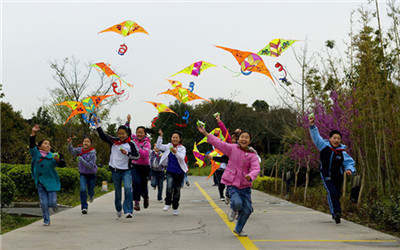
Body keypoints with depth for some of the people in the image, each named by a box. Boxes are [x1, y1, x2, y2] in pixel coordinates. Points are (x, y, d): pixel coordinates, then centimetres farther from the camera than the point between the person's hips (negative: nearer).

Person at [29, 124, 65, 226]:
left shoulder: (52, 156, -1)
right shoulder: (36, 154, 1)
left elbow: (62, 165, -9)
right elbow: (32, 145, -13)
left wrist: (58, 160, -31)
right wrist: (33, 133, -25)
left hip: (51, 182, -1)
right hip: (40, 183, 1)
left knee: (51, 203, -6)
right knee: (44, 203, 2)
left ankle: (54, 204, 30)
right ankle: (46, 221, 18)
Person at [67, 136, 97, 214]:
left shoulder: (92, 154, -21)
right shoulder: (80, 150, -8)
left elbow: (90, 166, -27)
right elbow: (71, 150, -21)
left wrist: (81, 159, -32)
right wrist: (69, 143, -40)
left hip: (91, 174, -2)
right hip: (82, 174, 2)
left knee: (90, 191, 14)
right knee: (83, 190, -15)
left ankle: (91, 196, 52)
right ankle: (84, 207, -7)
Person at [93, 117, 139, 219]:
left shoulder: (131, 144, -3)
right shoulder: (113, 141, 4)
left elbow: (137, 156, -5)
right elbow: (102, 135, 4)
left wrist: (127, 153, -19)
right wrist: (97, 124, 0)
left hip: (126, 171, -3)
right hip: (115, 171, 3)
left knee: (128, 188, -22)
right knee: (118, 192, 13)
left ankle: (128, 211, -21)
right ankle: (118, 209, 36)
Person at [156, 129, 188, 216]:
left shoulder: (182, 148, -3)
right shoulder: (169, 146, 5)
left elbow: (182, 157, -19)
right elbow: (159, 146, 2)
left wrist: (175, 152, -37)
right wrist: (160, 136, -7)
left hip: (179, 172, -1)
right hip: (170, 171, 1)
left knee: (177, 190, 6)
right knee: (169, 186, -23)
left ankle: (175, 208, 23)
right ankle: (168, 203, -4)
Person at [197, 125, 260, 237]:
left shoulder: (252, 155, -2)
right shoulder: (232, 148, -1)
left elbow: (256, 168, -16)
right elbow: (218, 143, -5)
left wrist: (250, 176, -38)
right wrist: (205, 133, -12)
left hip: (245, 185, 2)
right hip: (232, 183, -2)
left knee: (247, 209, 2)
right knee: (237, 203, -25)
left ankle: (238, 229, 27)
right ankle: (233, 210, 16)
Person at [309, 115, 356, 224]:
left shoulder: (342, 152, -4)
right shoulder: (324, 145, -5)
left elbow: (350, 162, -2)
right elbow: (316, 136, -7)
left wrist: (349, 170, -23)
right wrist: (312, 126, -18)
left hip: (338, 177, 2)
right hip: (326, 176, -2)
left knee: (336, 194, 11)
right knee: (332, 193, -21)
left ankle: (335, 214, 30)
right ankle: (336, 212, -25)